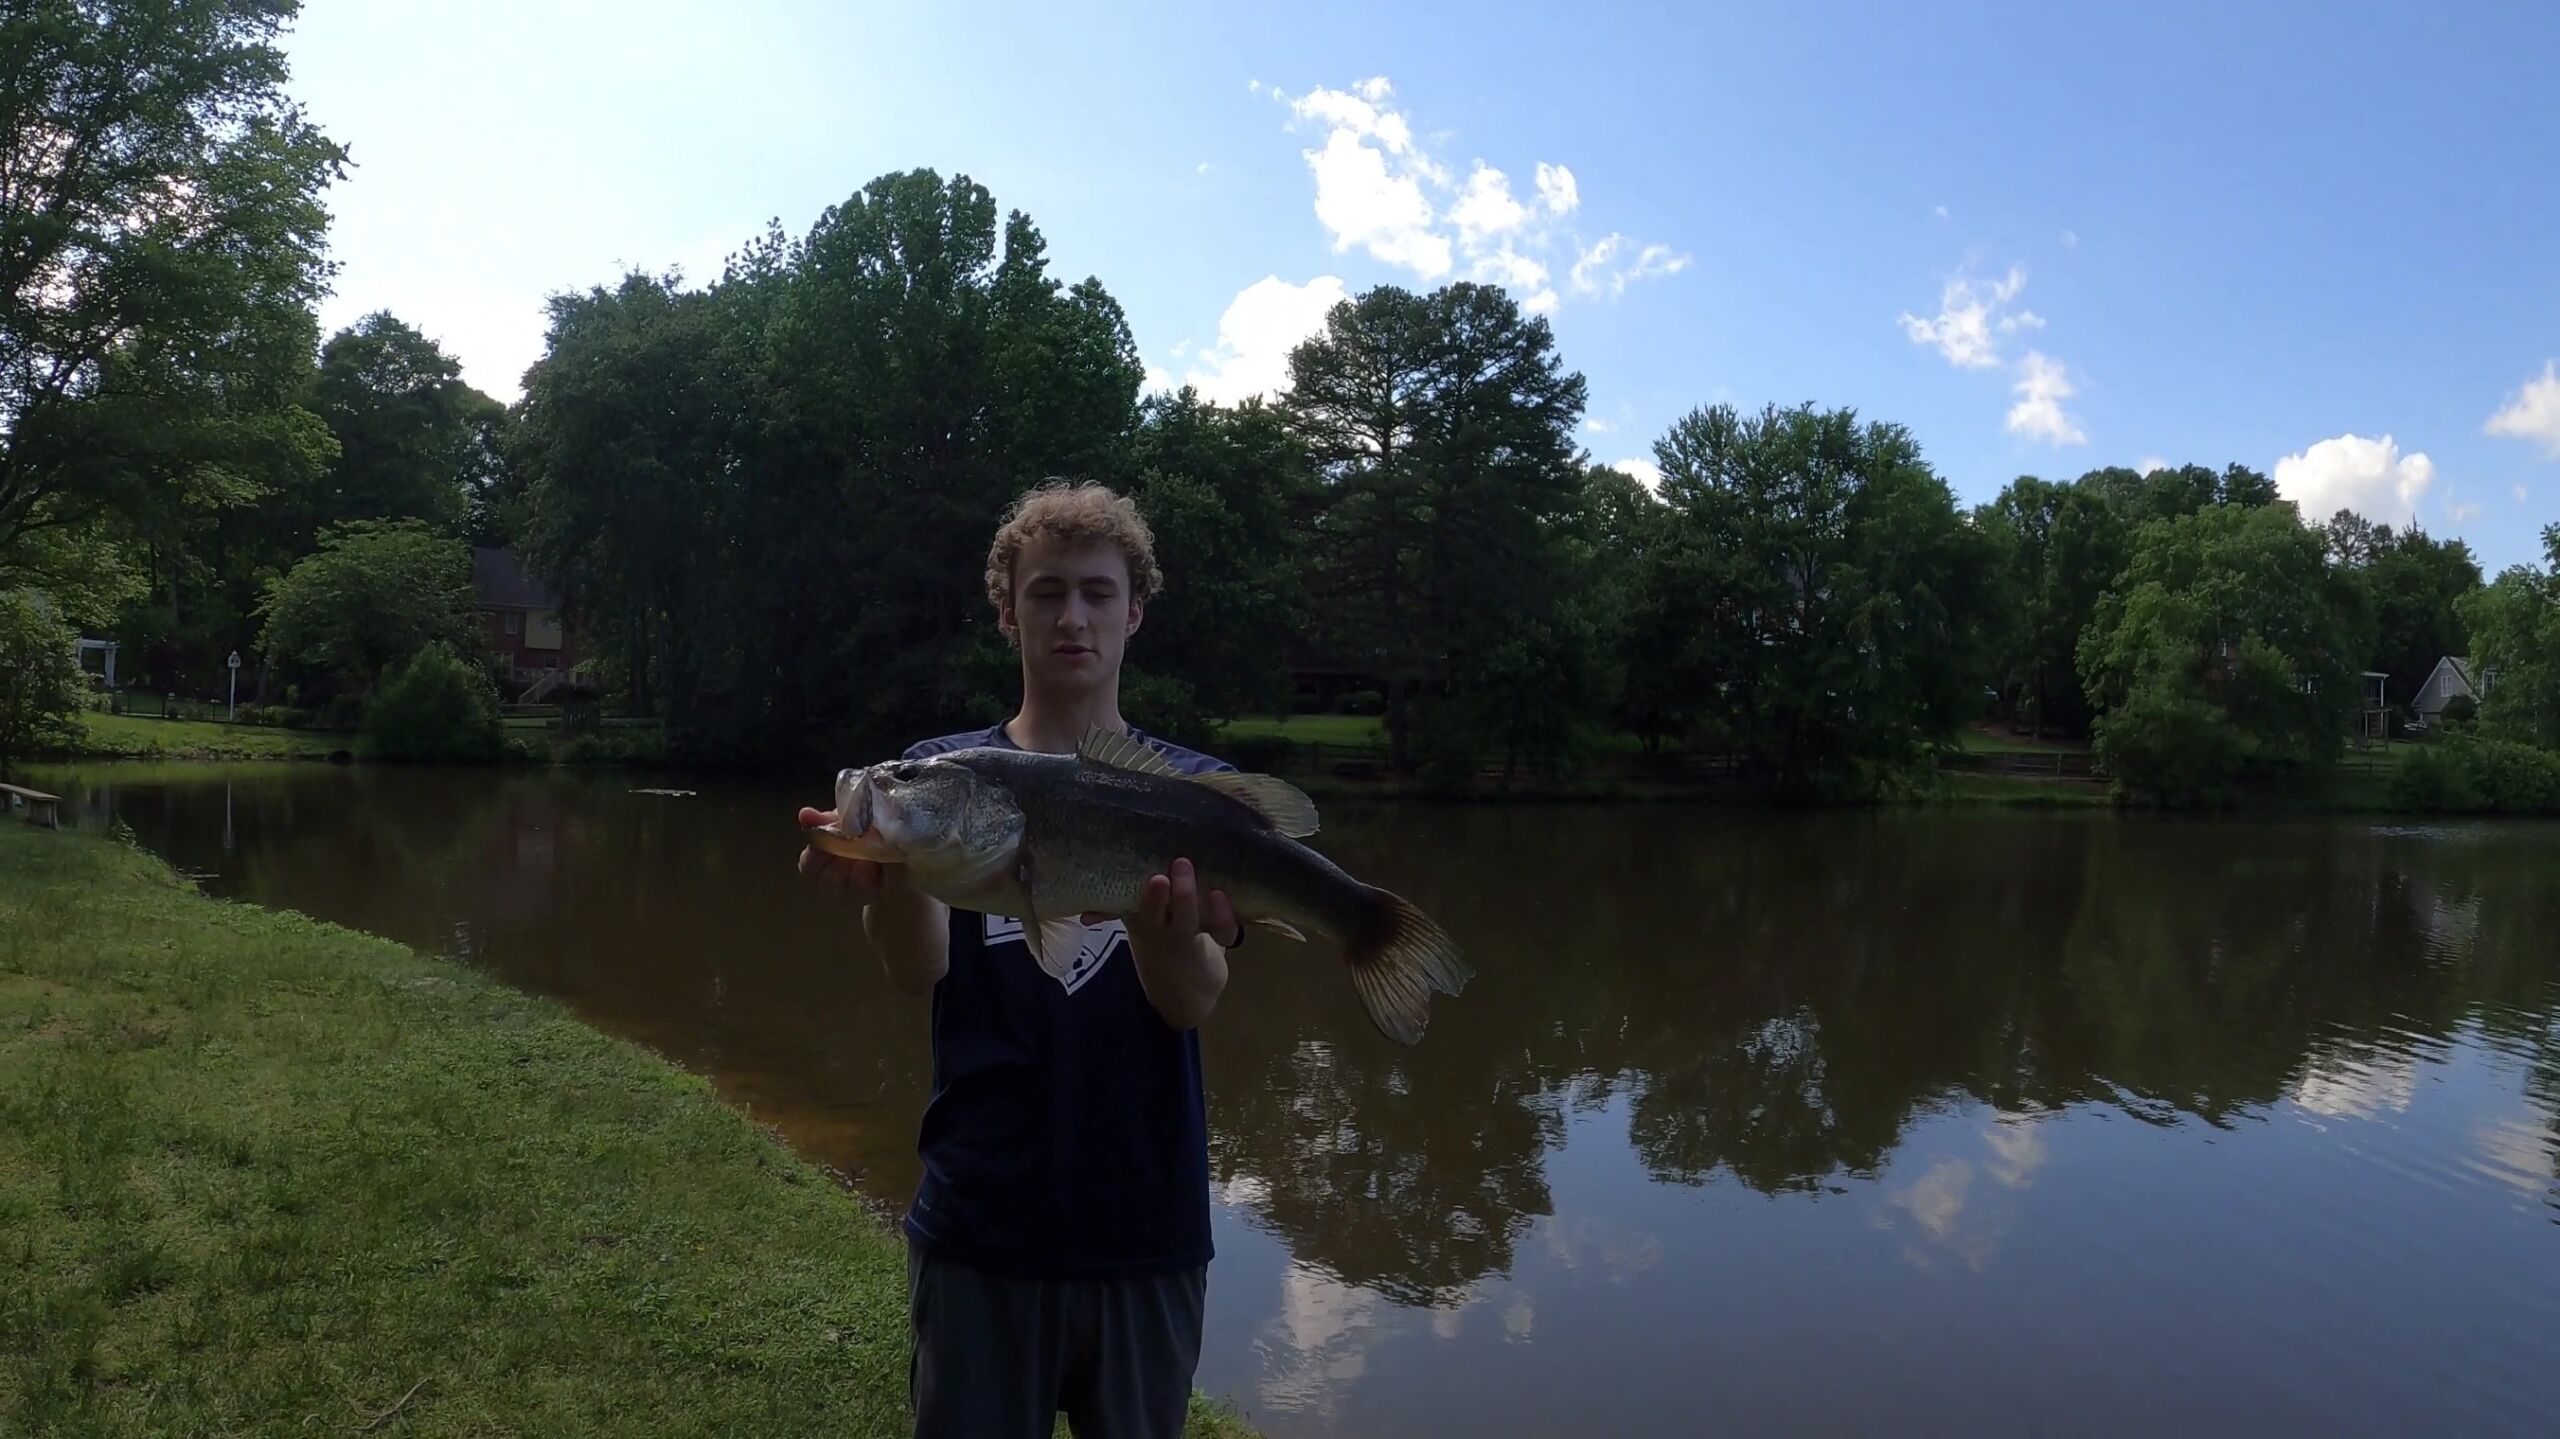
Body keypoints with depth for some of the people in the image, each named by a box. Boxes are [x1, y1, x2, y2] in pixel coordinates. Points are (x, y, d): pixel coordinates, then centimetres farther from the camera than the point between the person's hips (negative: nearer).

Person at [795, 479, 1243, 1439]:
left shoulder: (1194, 789, -1)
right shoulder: (938, 773, -1)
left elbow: (1192, 1002, -13)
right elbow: (916, 971, -17)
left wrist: (1162, 920, -36)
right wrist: (889, 876, -39)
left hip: (1148, 1227, 1)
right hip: (979, 1224, 0)